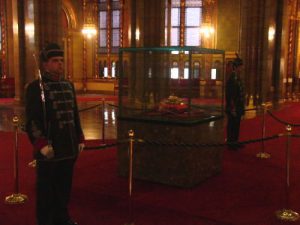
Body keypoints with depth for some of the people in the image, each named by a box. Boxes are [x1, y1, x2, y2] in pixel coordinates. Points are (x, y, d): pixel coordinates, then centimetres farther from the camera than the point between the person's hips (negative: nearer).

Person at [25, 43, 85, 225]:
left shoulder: (69, 85, 11)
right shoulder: (35, 87, -8)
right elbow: (32, 119, -14)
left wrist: (80, 139, 13)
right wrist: (41, 144, -20)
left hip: (69, 149, 6)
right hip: (49, 150, -6)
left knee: (64, 186, 17)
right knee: (46, 189, 6)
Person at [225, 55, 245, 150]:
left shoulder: (237, 78, 12)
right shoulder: (232, 79, -18)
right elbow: (230, 95, -22)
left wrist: (241, 107, 18)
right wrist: (233, 108, -22)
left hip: (238, 108, 9)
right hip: (233, 109, -9)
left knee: (236, 125, 17)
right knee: (232, 126, 1)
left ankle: (235, 142, 27)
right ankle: (230, 143, 11)